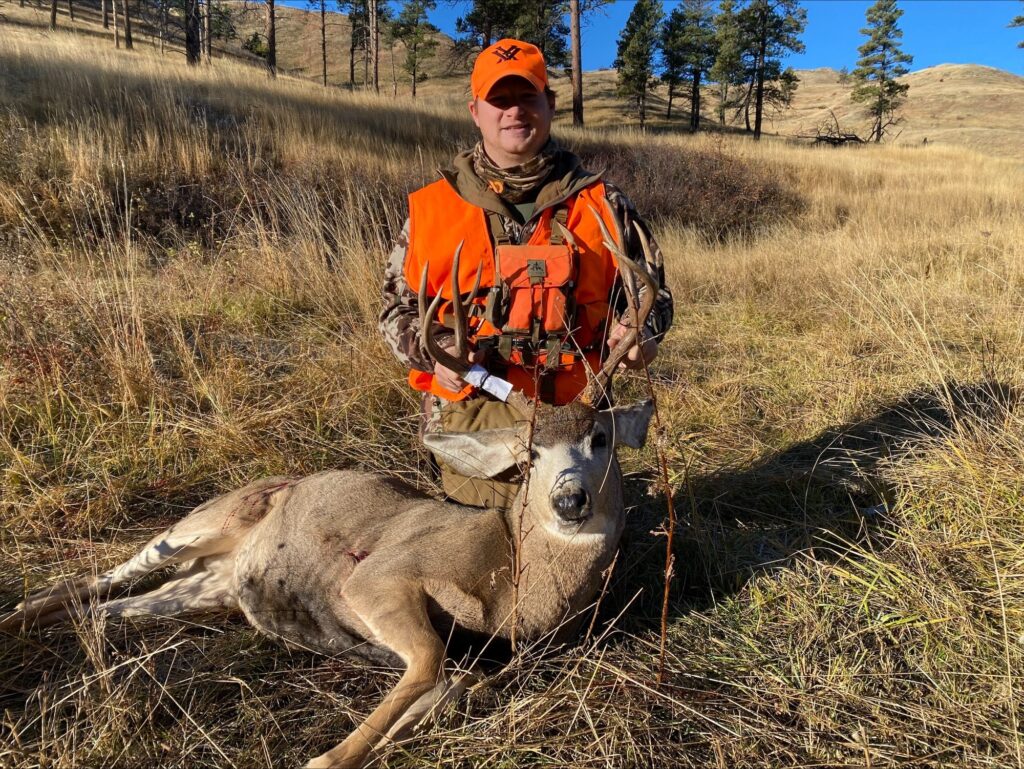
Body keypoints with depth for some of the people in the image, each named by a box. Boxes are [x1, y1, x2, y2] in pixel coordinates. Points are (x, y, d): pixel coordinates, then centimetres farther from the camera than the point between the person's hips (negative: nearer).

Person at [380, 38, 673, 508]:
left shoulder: (600, 205, 4)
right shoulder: (433, 208, 3)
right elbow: (399, 306, 7)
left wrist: (640, 330, -10)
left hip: (577, 429, 1)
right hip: (471, 427, 0)